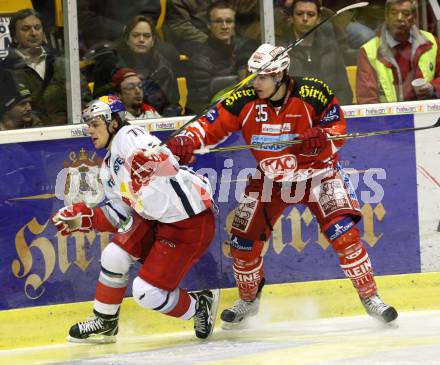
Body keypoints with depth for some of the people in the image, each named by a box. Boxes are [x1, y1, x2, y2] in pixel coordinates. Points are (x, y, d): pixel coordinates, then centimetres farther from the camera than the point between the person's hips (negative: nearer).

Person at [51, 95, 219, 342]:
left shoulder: (128, 136, -14)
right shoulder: (109, 168, 14)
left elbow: (164, 158, -31)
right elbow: (120, 216, 16)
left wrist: (147, 159, -50)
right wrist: (81, 217, 8)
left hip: (191, 224, -9)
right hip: (156, 220, 9)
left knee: (147, 292, -10)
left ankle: (200, 306, 16)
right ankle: (105, 324, 16)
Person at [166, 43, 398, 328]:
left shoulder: (315, 94, -23)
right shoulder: (245, 101, -16)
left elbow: (337, 129, -12)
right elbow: (212, 125, -12)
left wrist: (322, 139, -35)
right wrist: (185, 142, -32)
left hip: (317, 173, -3)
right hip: (270, 178, 3)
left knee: (343, 232, -22)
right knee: (243, 240, 3)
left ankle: (370, 297, -10)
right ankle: (248, 301, 30)